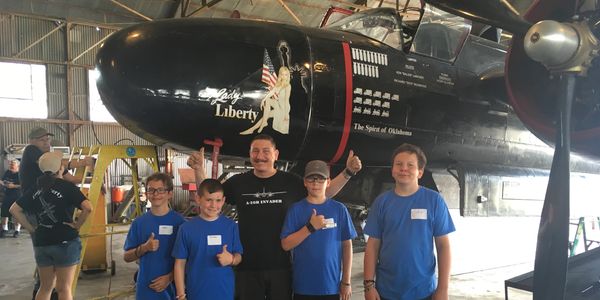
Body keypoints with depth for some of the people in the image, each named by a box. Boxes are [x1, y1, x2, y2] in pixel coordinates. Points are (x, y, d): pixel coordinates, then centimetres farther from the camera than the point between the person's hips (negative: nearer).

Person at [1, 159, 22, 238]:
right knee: (4, 213, 9)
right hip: (7, 196, 6)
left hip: (17, 197, -6)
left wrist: (14, 186, -22)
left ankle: (17, 230, 12)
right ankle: (4, 229, 24)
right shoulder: (7, 172, 8)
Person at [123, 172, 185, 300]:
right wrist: (144, 248, -13)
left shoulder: (179, 222, -5)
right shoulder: (139, 222, 1)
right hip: (145, 289, 2)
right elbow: (127, 257, 4)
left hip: (172, 288, -2)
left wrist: (170, 277, -14)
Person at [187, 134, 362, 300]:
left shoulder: (291, 181, 0)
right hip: (247, 267, 0)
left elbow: (324, 192, 8)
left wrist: (348, 172, -2)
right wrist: (199, 169, -4)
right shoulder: (238, 182, 1)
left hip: (281, 266, 0)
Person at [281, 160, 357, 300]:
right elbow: (286, 245, -5)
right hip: (303, 286, 0)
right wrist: (310, 227, -16)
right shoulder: (296, 209, -1)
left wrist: (346, 281, 1)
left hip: (331, 285, 0)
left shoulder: (339, 209, 0)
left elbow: (347, 245, 3)